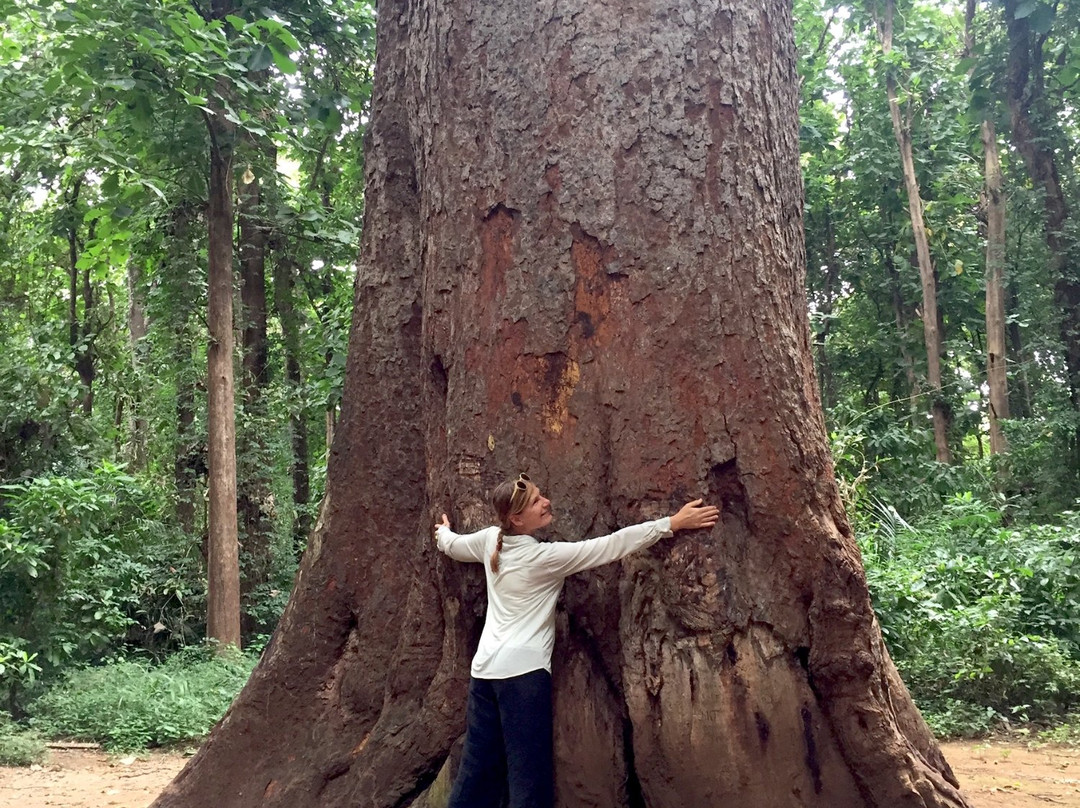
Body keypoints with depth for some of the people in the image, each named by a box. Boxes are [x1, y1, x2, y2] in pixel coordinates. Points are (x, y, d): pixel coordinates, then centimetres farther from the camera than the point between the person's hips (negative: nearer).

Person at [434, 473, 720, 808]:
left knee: (477, 769, 12)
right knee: (528, 774, -3)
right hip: (523, 671, -7)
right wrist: (672, 523, -11)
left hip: (484, 668, 7)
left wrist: (443, 532, 50)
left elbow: (452, 545, 26)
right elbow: (611, 546, -13)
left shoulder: (490, 540, 5)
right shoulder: (545, 557, -12)